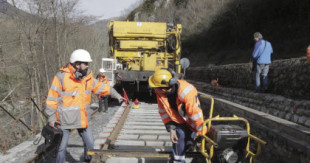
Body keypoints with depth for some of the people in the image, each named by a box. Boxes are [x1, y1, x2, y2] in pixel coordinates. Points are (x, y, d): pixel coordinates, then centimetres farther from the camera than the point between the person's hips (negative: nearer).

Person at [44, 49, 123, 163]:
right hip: (65, 119, -5)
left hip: (82, 119, 6)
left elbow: (101, 87, 15)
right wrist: (51, 117, -11)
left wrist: (116, 95, 13)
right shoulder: (62, 77, -16)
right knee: (62, 146, 4)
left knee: (89, 143, 14)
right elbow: (52, 99, -12)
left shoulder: (87, 76, 2)